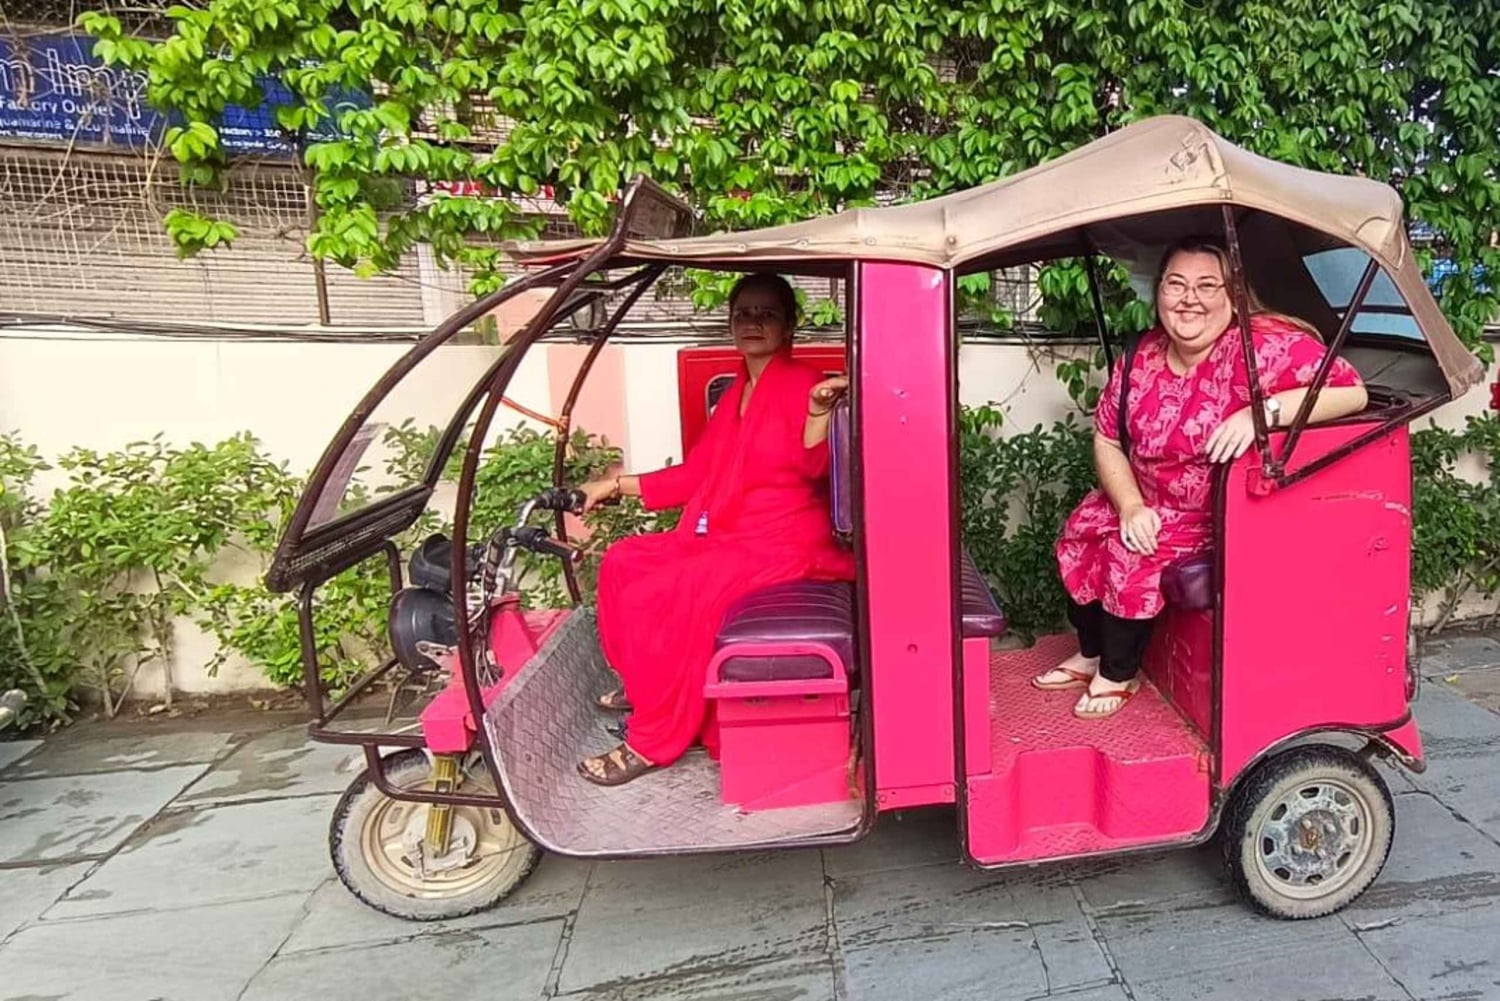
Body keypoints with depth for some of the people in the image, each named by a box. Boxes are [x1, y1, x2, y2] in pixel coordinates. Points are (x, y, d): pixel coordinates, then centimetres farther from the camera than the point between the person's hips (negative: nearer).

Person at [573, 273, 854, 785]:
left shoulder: (802, 383, -8)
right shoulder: (734, 395, 16)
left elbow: (812, 466, -23)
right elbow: (696, 474, 17)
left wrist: (818, 413, -43)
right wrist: (616, 485, 18)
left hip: (783, 542, -9)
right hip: (725, 535, 9)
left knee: (650, 600, -22)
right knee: (623, 561, 6)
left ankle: (652, 742, -6)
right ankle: (645, 682, 21)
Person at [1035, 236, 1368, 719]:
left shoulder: (1264, 345, -23)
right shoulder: (1143, 354, -5)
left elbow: (1351, 391, -30)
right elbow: (1107, 440, -1)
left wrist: (1264, 411, -44)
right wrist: (1131, 506, -15)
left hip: (1224, 519, -7)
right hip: (1149, 502, 7)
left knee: (1133, 555, -21)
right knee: (1080, 531, 2)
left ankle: (1118, 675, 6)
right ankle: (1090, 655, 25)